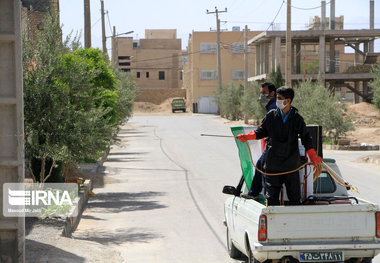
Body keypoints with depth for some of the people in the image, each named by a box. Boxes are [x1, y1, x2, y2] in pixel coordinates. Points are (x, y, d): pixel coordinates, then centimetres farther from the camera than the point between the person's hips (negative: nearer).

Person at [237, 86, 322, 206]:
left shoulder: (297, 119, -1)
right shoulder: (271, 115, 0)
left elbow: (306, 138, 7)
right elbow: (262, 131, 12)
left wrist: (313, 156, -2)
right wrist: (247, 136, -4)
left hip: (291, 164, 0)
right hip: (273, 164, 1)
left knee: (294, 196, 6)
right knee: (271, 196, 0)